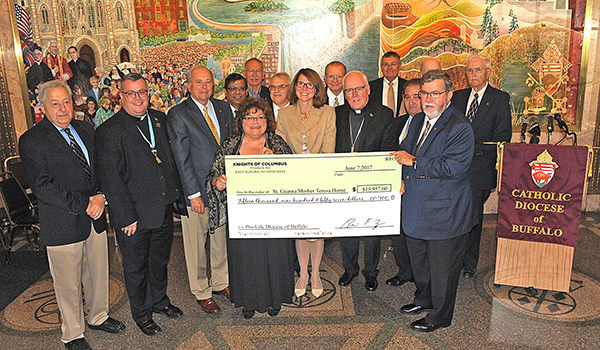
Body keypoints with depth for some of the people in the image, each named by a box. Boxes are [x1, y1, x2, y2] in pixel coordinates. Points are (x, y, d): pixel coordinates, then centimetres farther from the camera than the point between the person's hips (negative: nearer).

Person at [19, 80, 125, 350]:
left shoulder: (85, 130, 8)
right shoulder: (31, 141, -10)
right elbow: (43, 187, -17)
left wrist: (100, 196, -8)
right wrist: (84, 204, -19)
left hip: (95, 217, 6)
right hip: (62, 224, -5)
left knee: (98, 273, 18)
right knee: (68, 283, 9)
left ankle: (98, 316, 41)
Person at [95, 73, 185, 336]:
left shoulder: (159, 119, 5)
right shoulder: (109, 131, -14)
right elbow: (110, 179, -16)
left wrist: (176, 195, 9)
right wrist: (127, 217, -17)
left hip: (164, 209, 6)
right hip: (134, 214, -5)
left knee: (160, 260, 23)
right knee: (136, 267, 14)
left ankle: (159, 300, 45)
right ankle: (141, 313, 35)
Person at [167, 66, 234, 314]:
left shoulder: (223, 108, 8)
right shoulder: (178, 114, -9)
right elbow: (182, 159, -12)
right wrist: (193, 194, -14)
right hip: (197, 190, -5)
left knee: (222, 238, 17)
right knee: (196, 244, 7)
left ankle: (220, 282, 37)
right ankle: (201, 292, 26)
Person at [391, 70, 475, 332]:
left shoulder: (460, 128, -17)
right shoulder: (417, 121, 9)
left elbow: (452, 167, -27)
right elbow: (403, 153, 17)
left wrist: (414, 162, -21)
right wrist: (401, 178, -1)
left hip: (445, 212, -7)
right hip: (415, 206, 8)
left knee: (442, 267, 8)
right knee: (417, 261, 23)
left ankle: (440, 315, 28)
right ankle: (424, 299, 46)